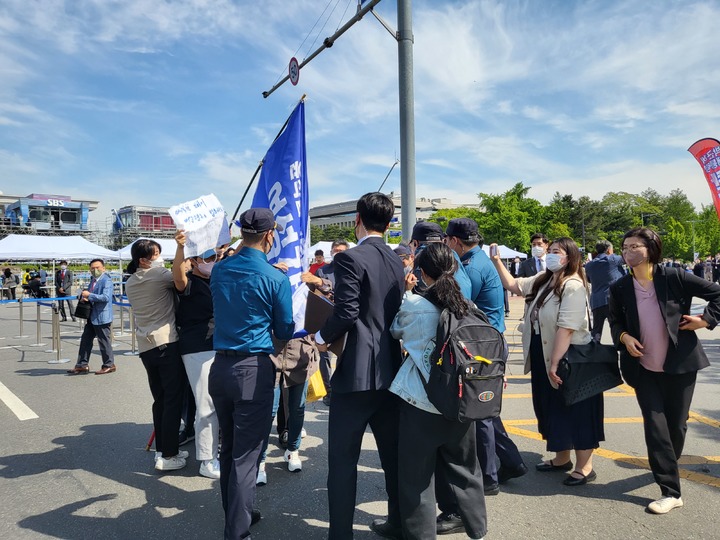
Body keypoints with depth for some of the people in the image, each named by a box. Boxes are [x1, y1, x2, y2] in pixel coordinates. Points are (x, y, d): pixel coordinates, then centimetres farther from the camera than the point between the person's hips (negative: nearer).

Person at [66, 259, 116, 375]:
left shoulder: (106, 281, -13)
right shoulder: (93, 280, 15)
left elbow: (106, 297, -24)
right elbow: (86, 294, 25)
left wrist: (89, 295, -21)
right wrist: (83, 297, 2)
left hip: (102, 317, -9)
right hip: (92, 317, 9)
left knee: (104, 342, 0)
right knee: (85, 340, 13)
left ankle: (109, 365, 13)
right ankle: (82, 365, 22)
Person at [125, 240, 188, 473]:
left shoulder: (130, 283, 13)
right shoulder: (158, 275, -10)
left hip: (145, 346, 8)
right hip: (167, 343, -8)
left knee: (160, 399, 14)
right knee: (174, 399, -2)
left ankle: (162, 449, 20)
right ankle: (168, 455, 1)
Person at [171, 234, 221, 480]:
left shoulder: (215, 281, 13)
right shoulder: (189, 283, -10)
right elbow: (178, 276, -33)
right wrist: (180, 247, -49)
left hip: (218, 347, 8)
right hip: (197, 350, -8)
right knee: (207, 405, -8)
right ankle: (207, 461, 5)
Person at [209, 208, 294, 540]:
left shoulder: (219, 270, 4)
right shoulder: (275, 278, -12)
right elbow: (285, 330, -1)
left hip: (221, 366, 6)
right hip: (254, 370, -6)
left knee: (229, 449, 18)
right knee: (246, 454, 2)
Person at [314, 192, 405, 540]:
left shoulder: (350, 258, -12)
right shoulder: (396, 262, 10)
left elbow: (346, 312, -19)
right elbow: (397, 312, 12)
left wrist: (323, 337, -2)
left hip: (356, 371, -7)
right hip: (390, 370, 8)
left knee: (343, 458, 5)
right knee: (393, 453, 19)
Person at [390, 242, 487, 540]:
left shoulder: (414, 305, -13)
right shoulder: (468, 307, -2)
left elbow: (396, 330, 7)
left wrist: (405, 293, 12)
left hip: (421, 402, -4)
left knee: (417, 474, 9)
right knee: (463, 466, 21)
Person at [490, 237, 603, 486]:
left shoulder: (573, 286, -19)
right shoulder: (543, 280, 7)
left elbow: (567, 328, -25)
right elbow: (514, 285, 17)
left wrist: (555, 363, -27)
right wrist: (496, 261, 8)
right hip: (543, 358, 9)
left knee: (575, 412, 3)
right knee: (553, 410, 18)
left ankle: (584, 467, 18)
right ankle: (562, 458, 35)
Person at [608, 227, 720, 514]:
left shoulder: (674, 277, -11)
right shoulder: (620, 288, -4)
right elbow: (615, 321, 11)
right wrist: (624, 337, -8)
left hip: (679, 364, -1)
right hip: (644, 368, 1)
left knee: (676, 424, 11)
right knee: (655, 426, -3)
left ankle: (667, 466, 40)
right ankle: (670, 491, 7)